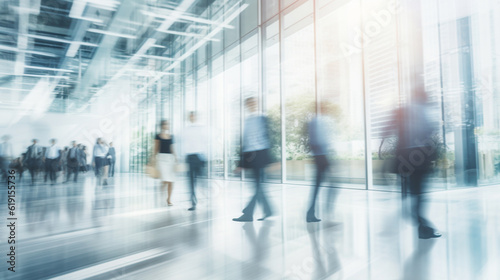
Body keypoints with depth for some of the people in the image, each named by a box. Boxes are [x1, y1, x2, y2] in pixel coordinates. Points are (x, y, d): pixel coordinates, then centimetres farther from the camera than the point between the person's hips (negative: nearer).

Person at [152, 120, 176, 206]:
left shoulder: (171, 136, 13)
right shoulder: (158, 136, 3)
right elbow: (156, 149, 3)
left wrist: (175, 159, 14)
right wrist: (154, 158, -4)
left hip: (171, 158, 4)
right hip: (162, 157, -4)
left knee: (171, 181, 2)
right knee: (166, 180, -17)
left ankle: (169, 199, 15)